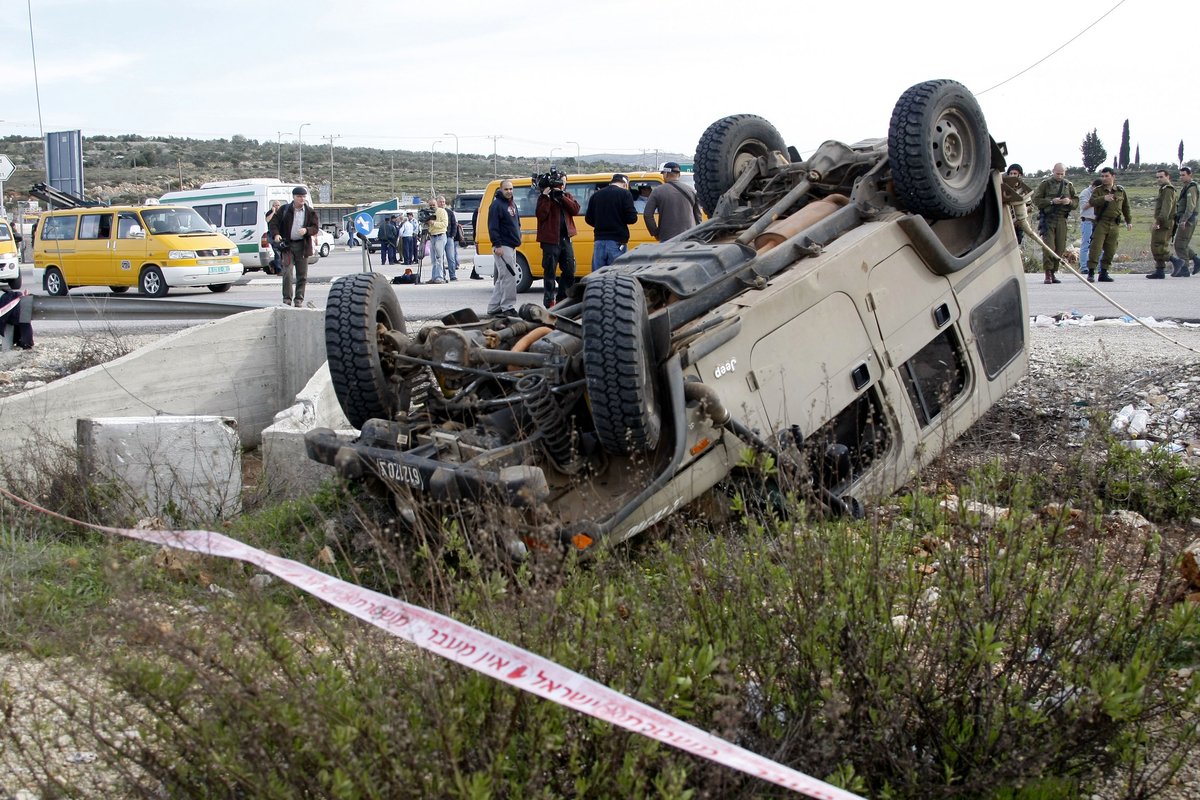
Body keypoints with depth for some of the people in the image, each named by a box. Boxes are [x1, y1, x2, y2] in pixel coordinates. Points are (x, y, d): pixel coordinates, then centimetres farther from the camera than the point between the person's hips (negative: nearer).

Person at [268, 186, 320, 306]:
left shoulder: (310, 212, 5)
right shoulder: (284, 210, 3)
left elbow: (316, 227, 2)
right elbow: (274, 223, 3)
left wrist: (306, 230, -18)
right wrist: (276, 234, -16)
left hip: (302, 246, 2)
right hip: (287, 245, -2)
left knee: (302, 275, 4)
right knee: (287, 272, -10)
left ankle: (299, 299, 13)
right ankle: (287, 298, -4)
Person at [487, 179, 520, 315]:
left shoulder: (513, 204, 18)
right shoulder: (497, 205, -10)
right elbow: (493, 227, -16)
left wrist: (518, 239, 19)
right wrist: (497, 245, -21)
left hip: (512, 247, 9)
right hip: (503, 247, -9)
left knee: (501, 279, 11)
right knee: (509, 276, -12)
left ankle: (494, 307, 15)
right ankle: (508, 307, -9)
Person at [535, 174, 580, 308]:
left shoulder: (568, 196, 14)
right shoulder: (544, 197, 0)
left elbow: (575, 209, -4)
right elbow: (541, 215, -13)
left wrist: (561, 196, -11)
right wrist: (546, 197, -17)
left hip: (566, 239, 5)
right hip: (551, 240, -5)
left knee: (569, 271, 9)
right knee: (550, 272, -3)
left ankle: (562, 299, 21)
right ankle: (549, 302, 1)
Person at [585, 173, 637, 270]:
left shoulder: (596, 195, 10)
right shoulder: (625, 194, -4)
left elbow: (589, 219, 13)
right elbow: (632, 218, -10)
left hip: (599, 241, 4)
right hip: (617, 242, -4)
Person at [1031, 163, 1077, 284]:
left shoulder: (1068, 185, 15)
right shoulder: (1045, 184, 3)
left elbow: (1076, 202, 17)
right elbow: (1036, 200, -4)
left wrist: (1070, 201, -6)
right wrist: (1051, 201, -15)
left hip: (1062, 219, 4)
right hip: (1048, 218, -4)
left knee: (1060, 248, 3)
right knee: (1048, 246, -12)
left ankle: (1053, 273, 12)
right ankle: (1048, 274, -12)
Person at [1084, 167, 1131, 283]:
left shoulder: (1121, 191, 11)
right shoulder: (1098, 190, 3)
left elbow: (1126, 207, 19)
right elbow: (1092, 202, -16)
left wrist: (1129, 221, 18)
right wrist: (1103, 198, -33)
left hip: (1115, 225, 3)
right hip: (1101, 223, -3)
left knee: (1110, 250, 4)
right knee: (1096, 247, -10)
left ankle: (1104, 273, 13)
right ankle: (1091, 273, -9)